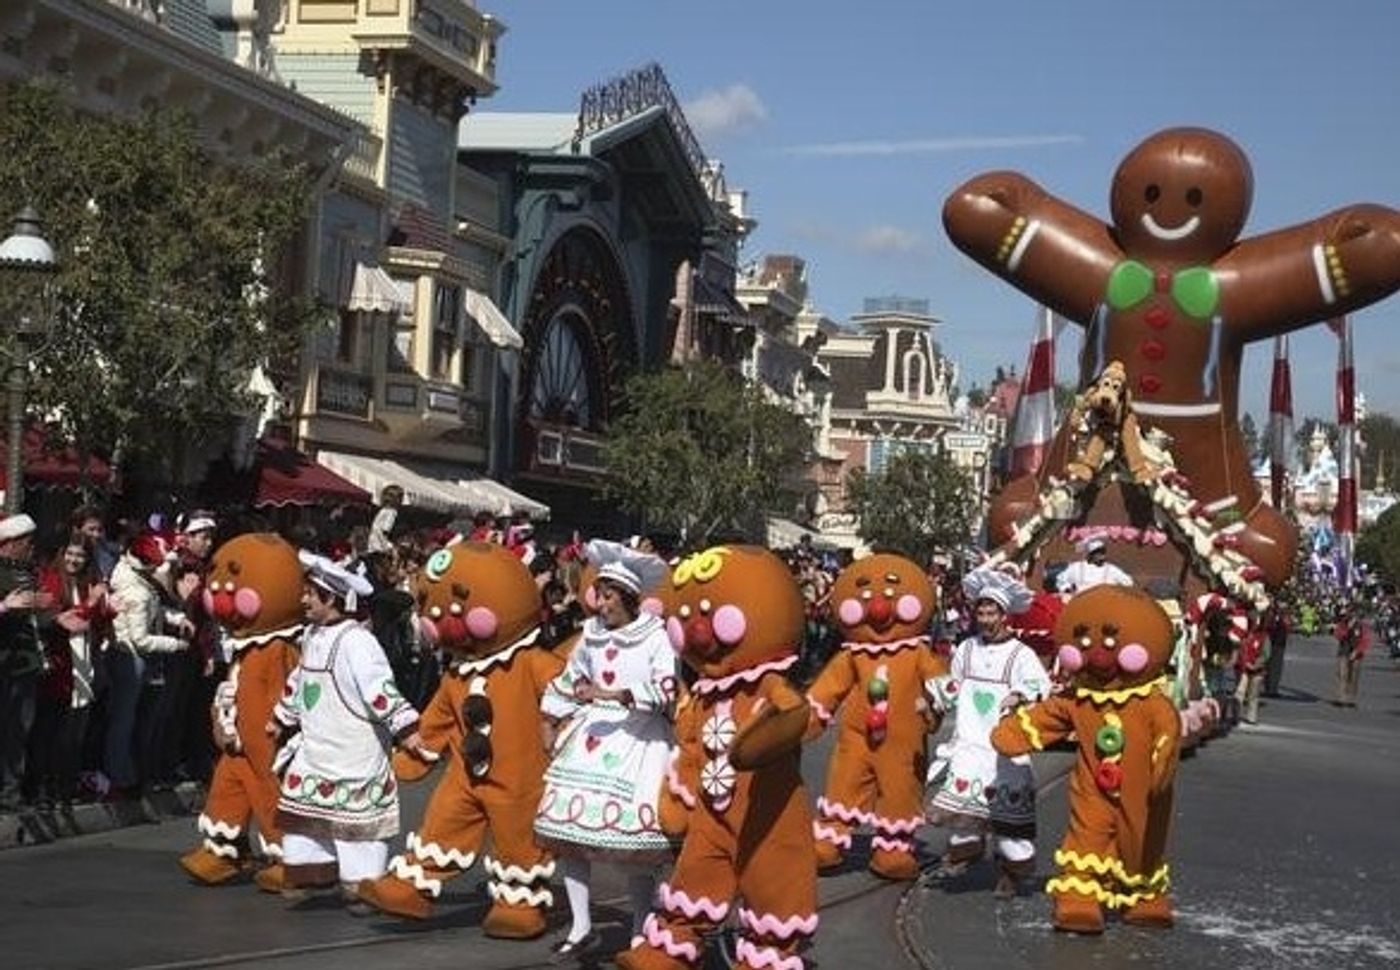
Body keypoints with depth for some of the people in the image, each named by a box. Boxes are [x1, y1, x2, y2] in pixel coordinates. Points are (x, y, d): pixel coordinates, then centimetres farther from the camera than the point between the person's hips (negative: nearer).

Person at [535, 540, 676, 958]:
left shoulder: (656, 637, -6)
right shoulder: (592, 634, 12)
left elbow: (666, 689, -18)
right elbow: (568, 680, 24)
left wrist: (612, 694, -25)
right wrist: (550, 724, 17)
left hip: (638, 737, -6)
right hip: (592, 734, 6)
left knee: (633, 842, -9)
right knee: (565, 829, -2)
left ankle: (640, 933, 7)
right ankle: (581, 927, 10)